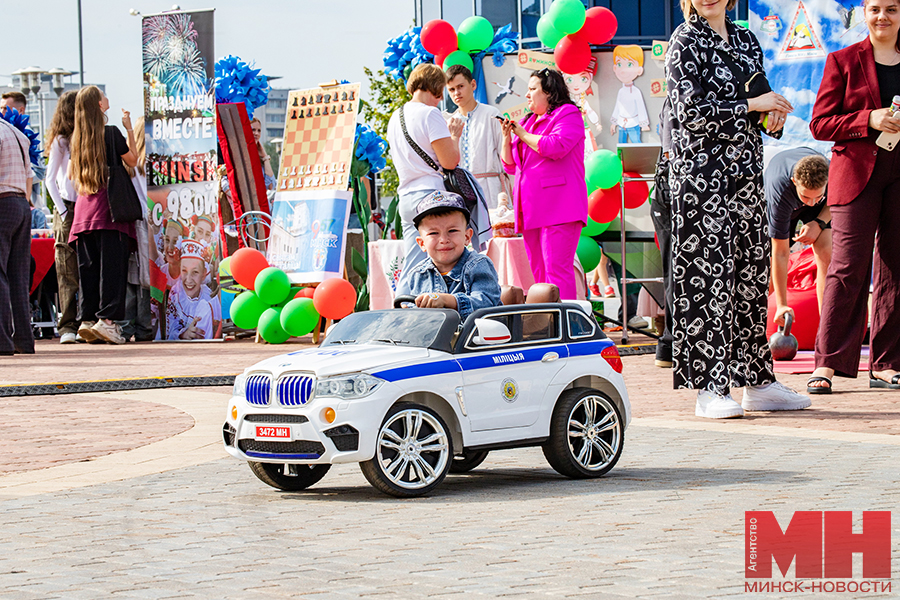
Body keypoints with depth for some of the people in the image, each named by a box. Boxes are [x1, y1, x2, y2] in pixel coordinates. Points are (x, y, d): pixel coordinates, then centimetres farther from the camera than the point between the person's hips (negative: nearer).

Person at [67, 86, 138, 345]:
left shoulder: (76, 139, 10)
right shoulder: (111, 133, -6)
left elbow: (71, 175, 17)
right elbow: (132, 160, 4)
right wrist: (130, 129, 10)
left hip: (83, 207, 5)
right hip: (108, 207, -5)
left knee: (89, 266, 6)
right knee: (112, 264, -7)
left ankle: (88, 319, 2)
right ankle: (107, 318, -15)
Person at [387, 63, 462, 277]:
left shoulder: (395, 117, 16)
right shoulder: (430, 114, -9)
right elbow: (450, 161, -12)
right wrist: (454, 136, 6)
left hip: (405, 198, 8)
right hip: (431, 195, -8)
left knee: (412, 267, 7)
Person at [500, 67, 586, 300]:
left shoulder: (567, 114, 0)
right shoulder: (527, 121, 23)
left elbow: (556, 146, -17)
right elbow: (510, 164, 23)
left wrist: (524, 135, -3)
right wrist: (507, 138, 5)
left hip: (558, 206, -8)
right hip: (532, 209, 8)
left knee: (556, 270, -15)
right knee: (537, 271, 5)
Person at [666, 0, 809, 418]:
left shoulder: (746, 40, 15)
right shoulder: (685, 41, -4)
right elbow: (691, 111, -14)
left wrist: (773, 114, 1)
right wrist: (750, 106, -11)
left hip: (745, 168, 7)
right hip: (701, 169, -7)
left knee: (751, 272, 7)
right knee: (708, 274, -8)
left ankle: (757, 383, 13)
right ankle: (709, 388, -5)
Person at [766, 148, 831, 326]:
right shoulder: (779, 192, -44)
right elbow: (780, 253, -37)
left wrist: (819, 223, -27)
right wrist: (781, 305, -36)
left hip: (824, 208, 2)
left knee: (826, 253, -22)